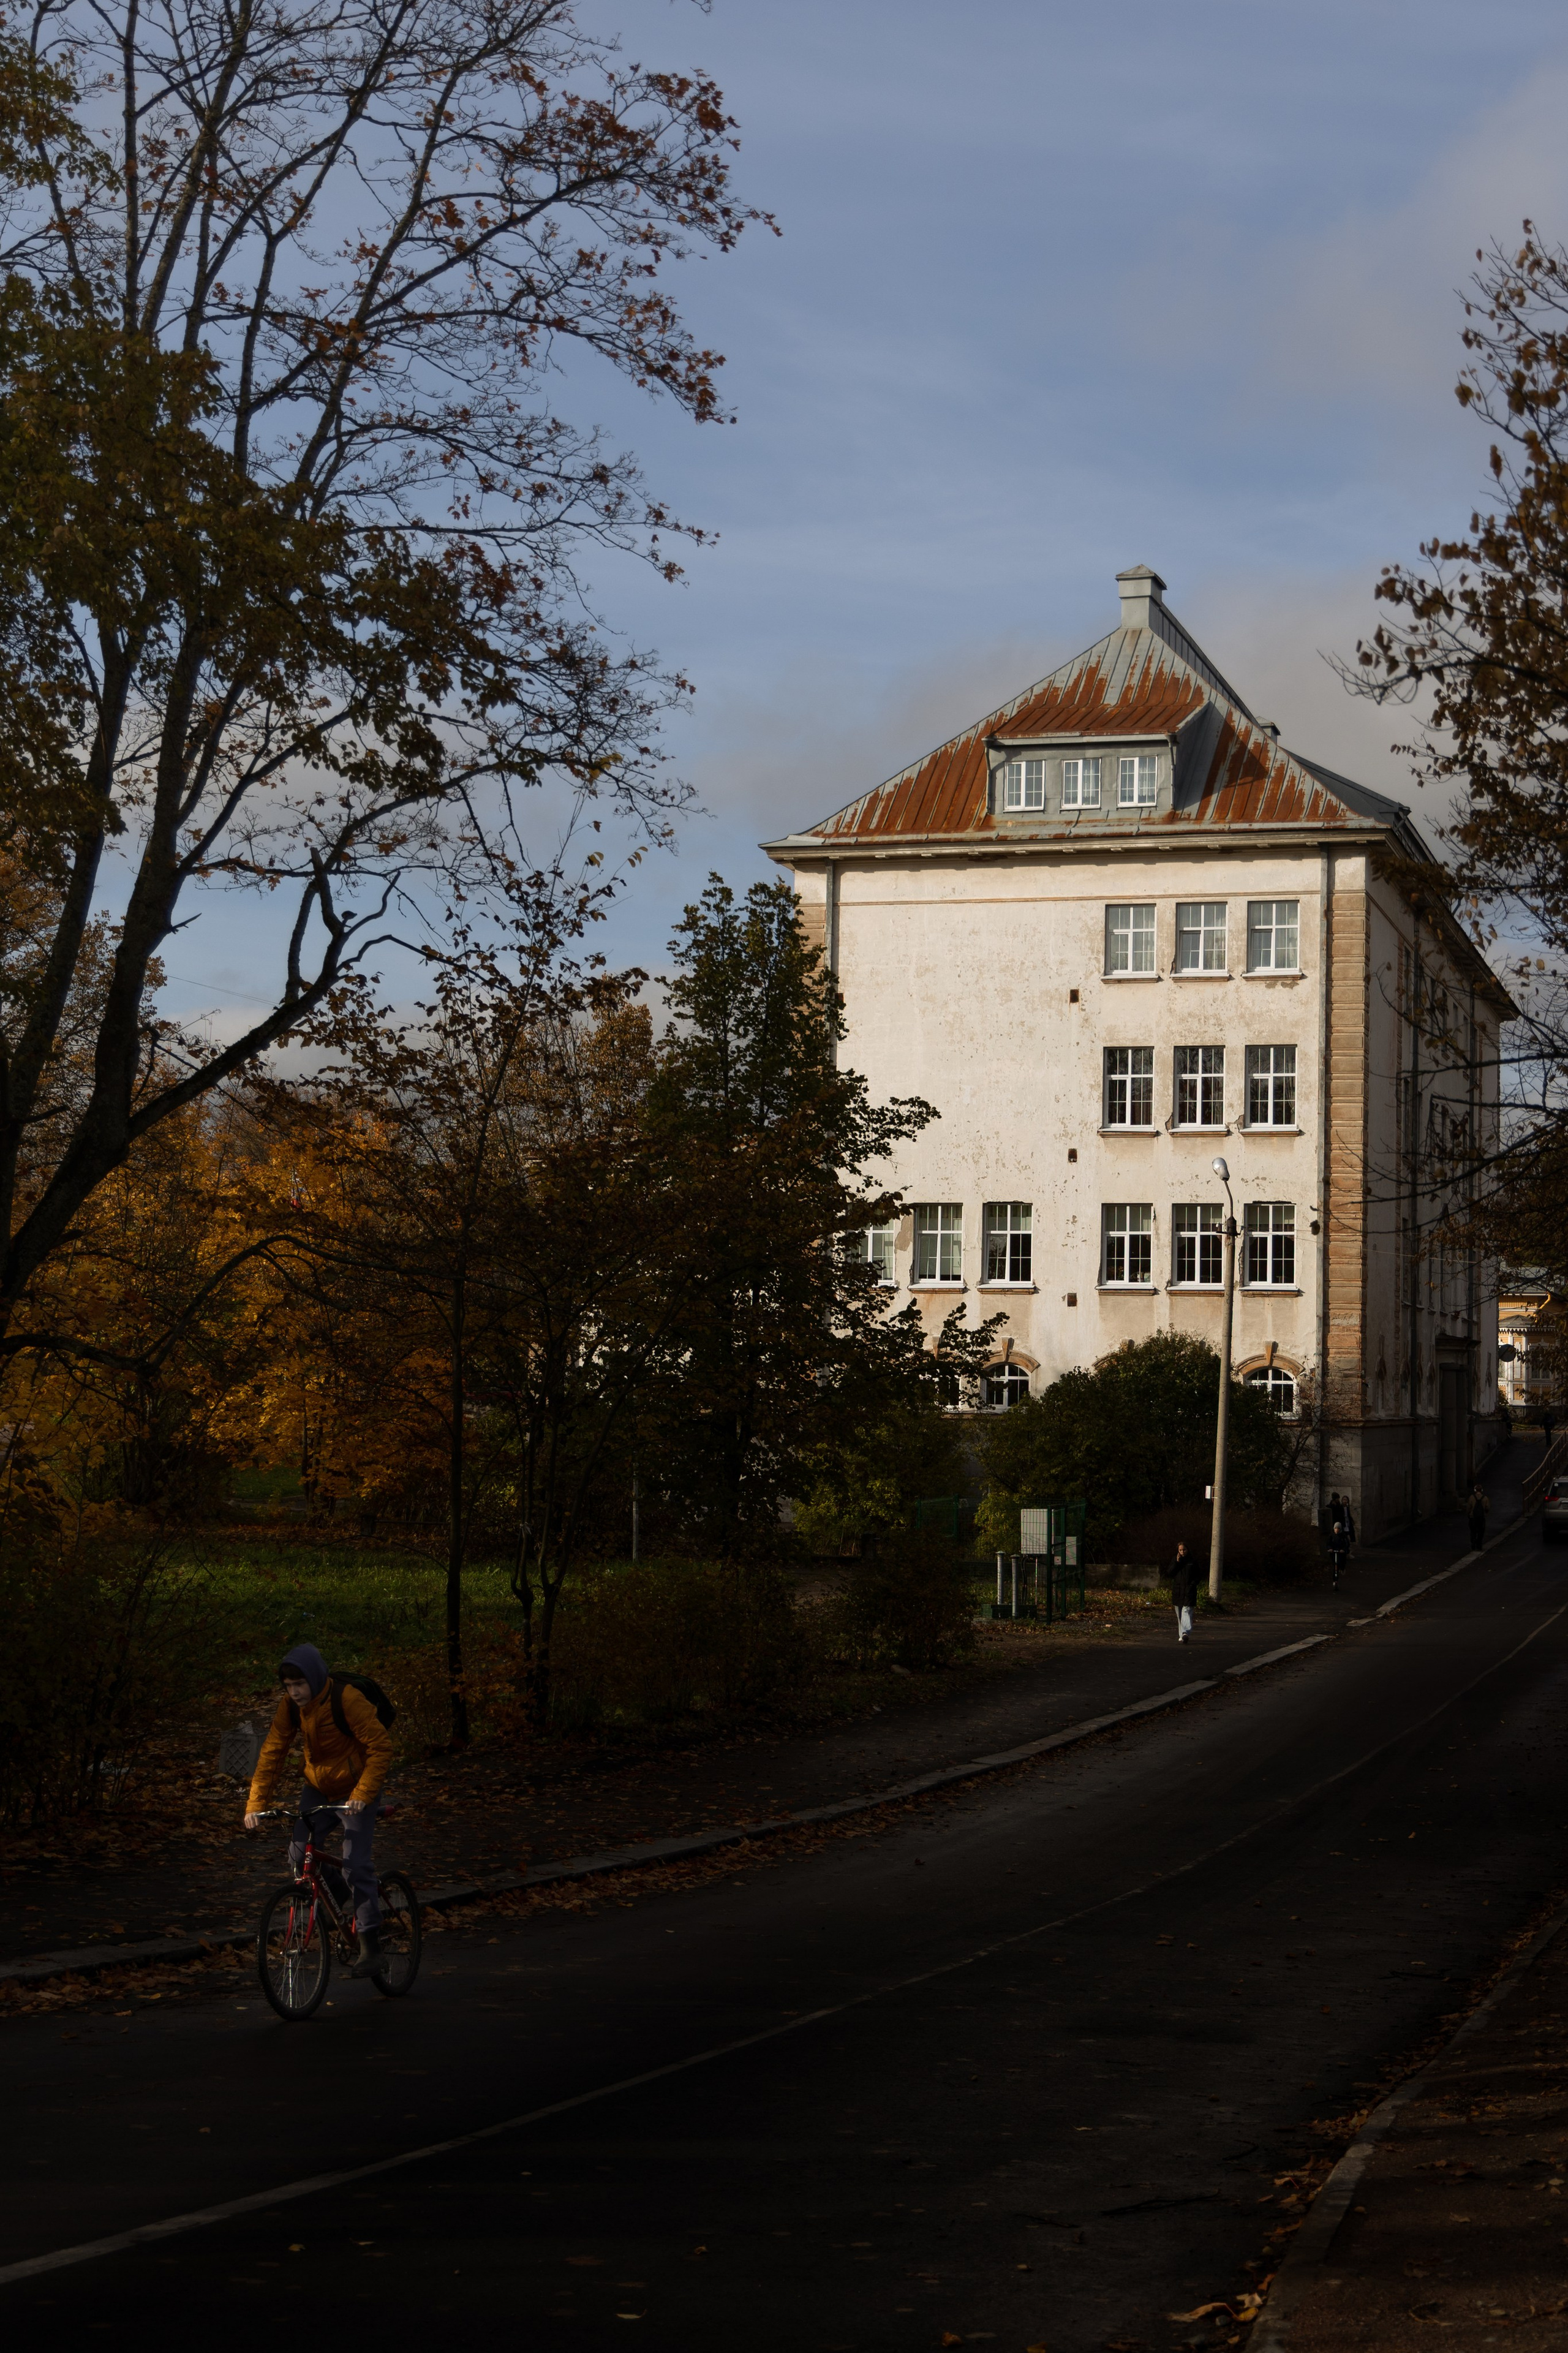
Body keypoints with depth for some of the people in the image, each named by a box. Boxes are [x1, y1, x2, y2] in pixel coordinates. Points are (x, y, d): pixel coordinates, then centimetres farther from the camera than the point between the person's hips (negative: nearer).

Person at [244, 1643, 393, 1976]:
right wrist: (255, 1805, -16)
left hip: (355, 1789, -6)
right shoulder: (290, 1706, -11)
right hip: (318, 1788, 6)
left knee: (355, 1864, -15)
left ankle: (371, 1939, -5)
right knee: (299, 1855, -7)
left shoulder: (347, 1699, -26)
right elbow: (271, 1754, -8)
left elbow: (381, 1746, -25)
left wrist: (362, 1795, -34)